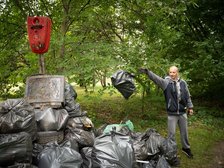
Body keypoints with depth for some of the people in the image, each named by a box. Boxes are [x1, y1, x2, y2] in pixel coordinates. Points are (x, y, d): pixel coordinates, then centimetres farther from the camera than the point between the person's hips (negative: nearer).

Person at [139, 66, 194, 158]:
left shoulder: (183, 83, 1)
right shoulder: (166, 82, -10)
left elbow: (188, 96, 10)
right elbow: (156, 78, -28)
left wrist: (190, 107, 10)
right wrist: (148, 72, -44)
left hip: (183, 112, 3)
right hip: (172, 113, -3)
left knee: (184, 131, 17)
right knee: (171, 133, 6)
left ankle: (186, 148, 36)